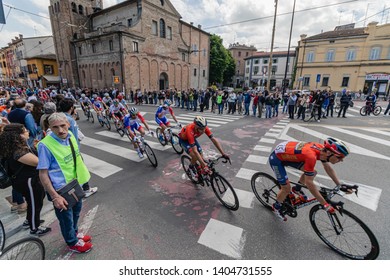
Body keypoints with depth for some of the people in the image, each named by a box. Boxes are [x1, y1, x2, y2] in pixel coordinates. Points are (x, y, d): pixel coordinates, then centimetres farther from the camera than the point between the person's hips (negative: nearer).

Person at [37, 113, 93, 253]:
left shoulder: (70, 136, -7)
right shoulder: (45, 145, -26)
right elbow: (43, 173, -23)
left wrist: (82, 173, 15)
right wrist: (54, 196, -23)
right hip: (61, 189, -6)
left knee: (76, 210, 27)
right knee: (66, 217, 16)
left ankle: (74, 232, 54)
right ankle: (73, 243, 41)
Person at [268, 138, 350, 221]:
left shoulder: (323, 149, -10)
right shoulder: (311, 156, -35)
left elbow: (329, 169, 8)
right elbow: (309, 183, -29)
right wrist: (325, 205, -22)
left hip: (286, 152, 8)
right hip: (276, 159, -8)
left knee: (313, 172, 5)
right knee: (287, 188, -4)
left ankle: (297, 189, 28)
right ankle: (276, 207, 23)